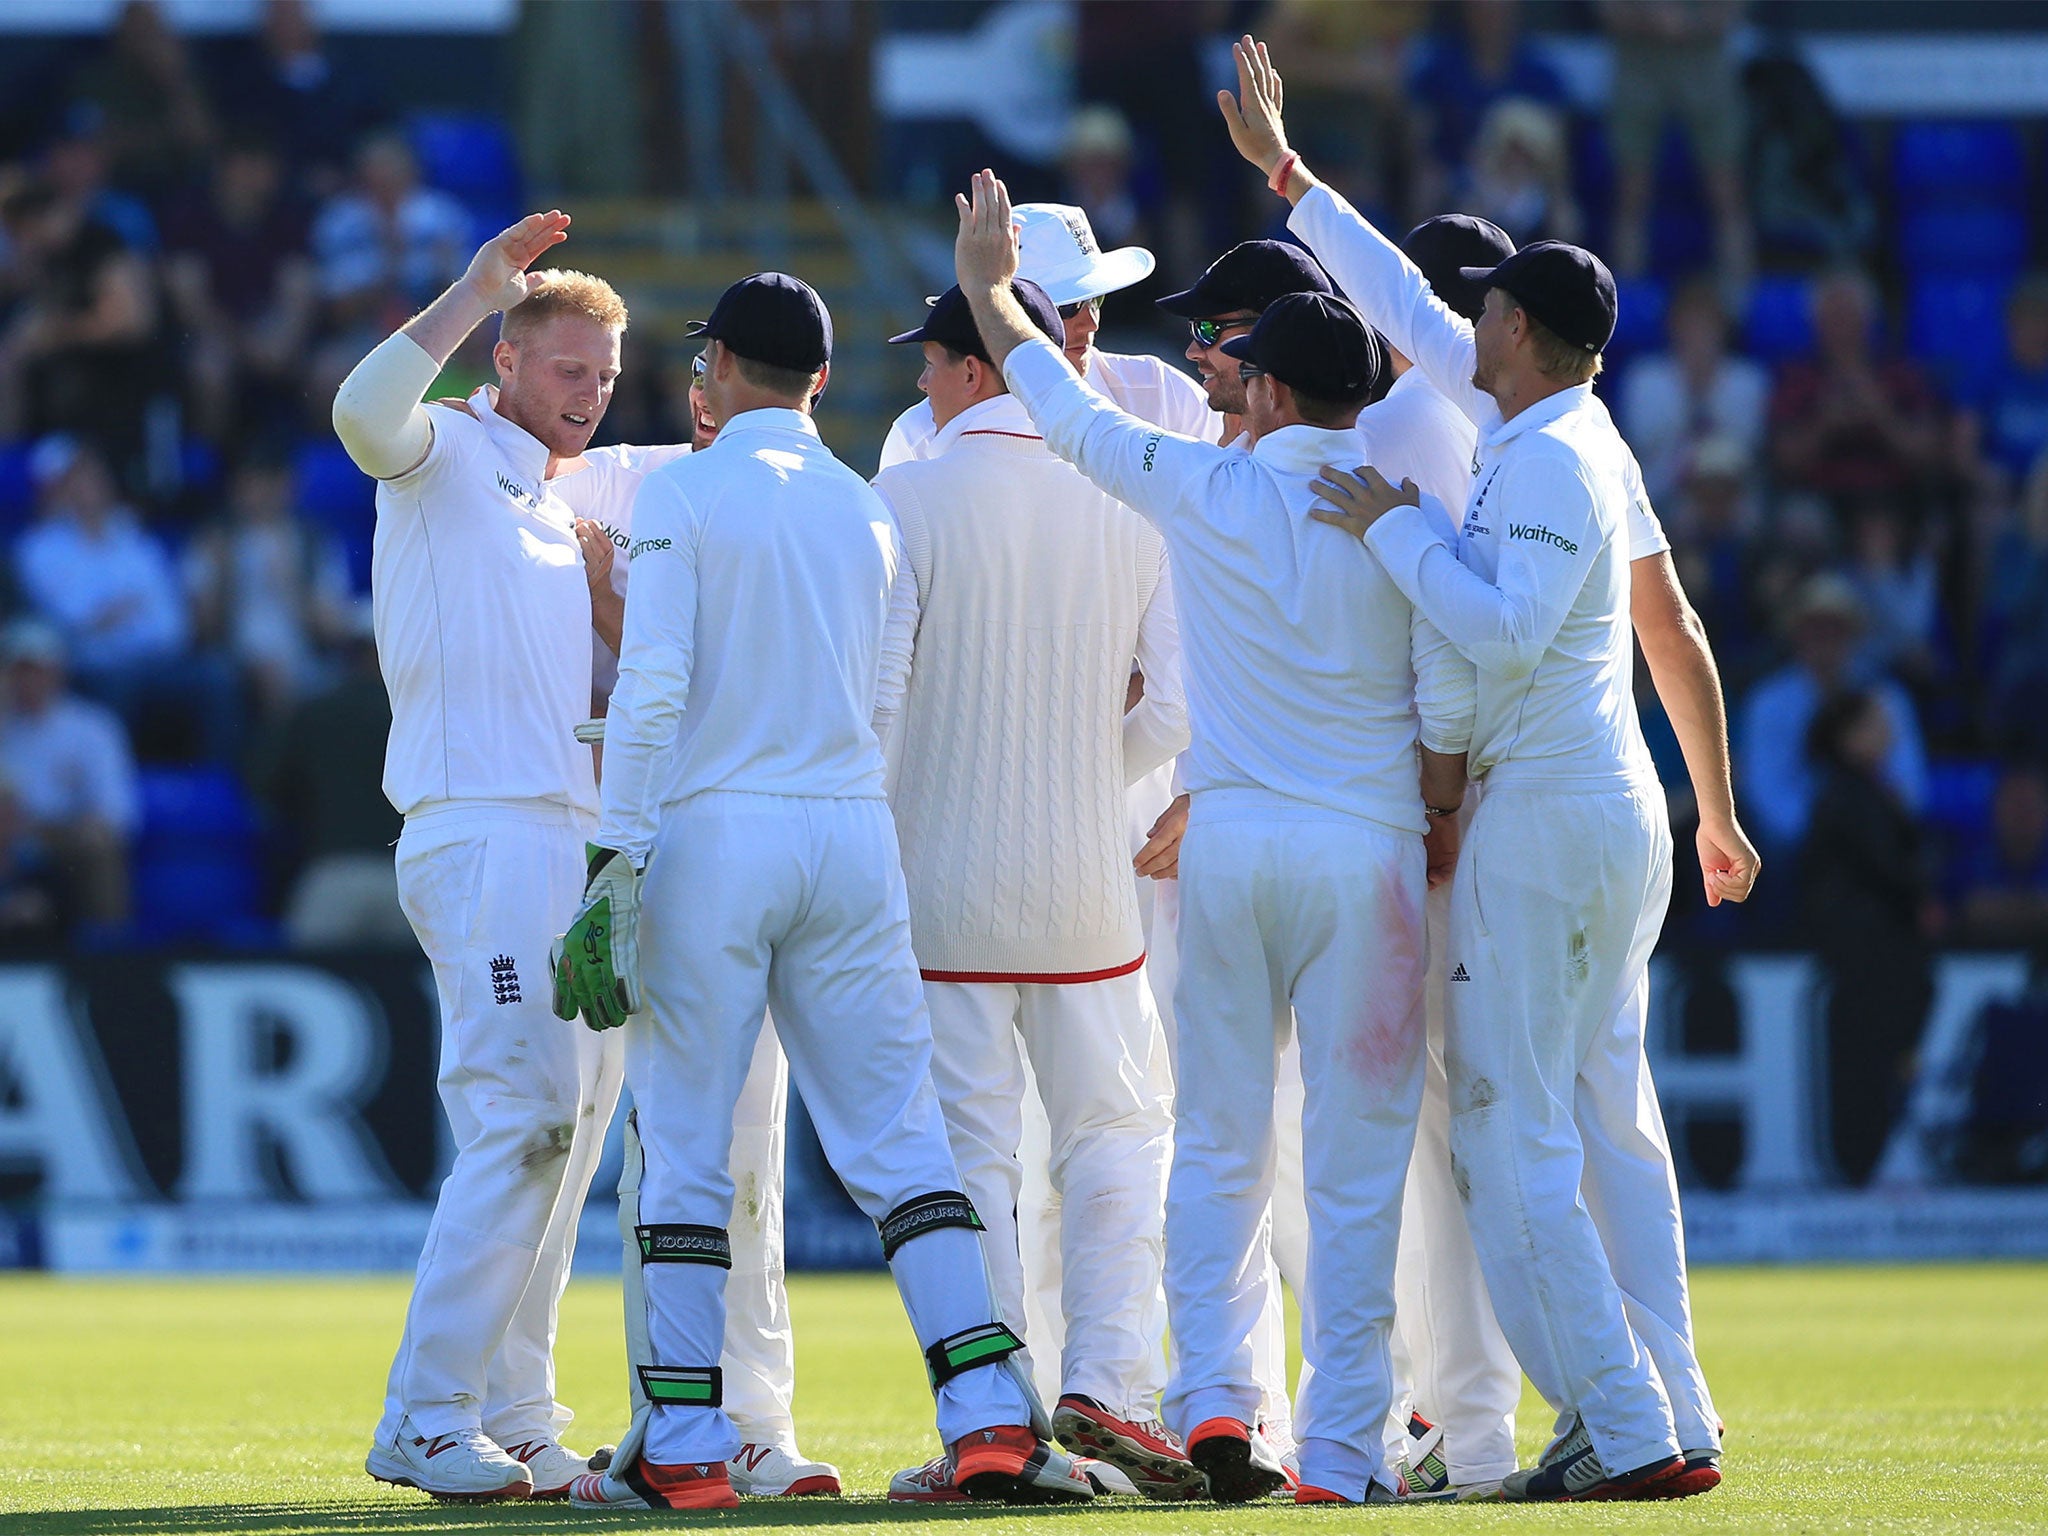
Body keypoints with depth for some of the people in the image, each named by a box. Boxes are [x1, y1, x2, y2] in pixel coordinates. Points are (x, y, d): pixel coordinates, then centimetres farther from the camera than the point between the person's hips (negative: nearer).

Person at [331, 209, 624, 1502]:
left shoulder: (563, 518, 25)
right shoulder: (446, 459, 1)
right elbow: (365, 410, -23)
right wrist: (476, 291, -23)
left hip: (576, 841, 9)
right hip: (483, 830, -9)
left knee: (571, 1129, 8)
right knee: (522, 1120, -17)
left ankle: (514, 1421, 12)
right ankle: (427, 1421, -17)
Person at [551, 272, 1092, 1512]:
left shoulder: (685, 493, -3)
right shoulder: (871, 510, 13)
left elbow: (654, 687, -12)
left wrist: (618, 856, -12)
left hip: (714, 833, -4)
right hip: (857, 837, 4)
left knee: (687, 1150, 1)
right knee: (899, 1133, 3)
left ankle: (685, 1450, -1)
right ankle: (992, 1418, -8)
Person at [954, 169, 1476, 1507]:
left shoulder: (1200, 489, -2)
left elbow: (1070, 413, 12)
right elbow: (1454, 693, -8)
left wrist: (989, 289, 27)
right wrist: (1438, 815, 10)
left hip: (1227, 842, 1)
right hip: (1367, 847, -1)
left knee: (1219, 1142, 11)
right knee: (1356, 1160, 0)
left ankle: (1213, 1397, -1)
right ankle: (1343, 1450, -2)